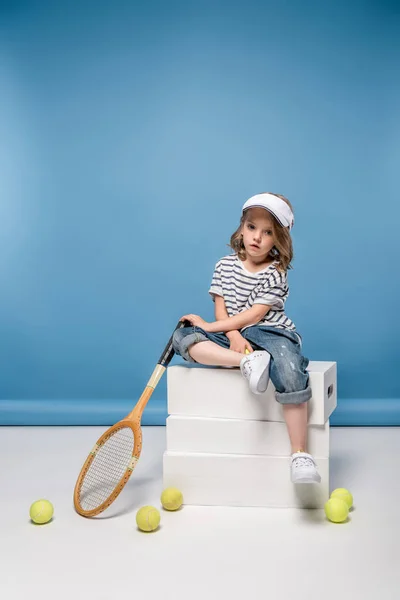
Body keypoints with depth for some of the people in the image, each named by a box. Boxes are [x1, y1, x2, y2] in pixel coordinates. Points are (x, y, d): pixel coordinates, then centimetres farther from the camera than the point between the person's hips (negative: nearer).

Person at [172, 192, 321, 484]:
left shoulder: (275, 273, -3)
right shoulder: (225, 266, 9)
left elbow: (254, 315, -11)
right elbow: (221, 309, 4)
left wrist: (209, 326, -13)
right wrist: (234, 338, -16)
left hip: (269, 333, -4)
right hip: (231, 336, 4)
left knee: (289, 370, -37)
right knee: (182, 336, -20)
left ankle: (300, 454, -34)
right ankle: (248, 362, -37)